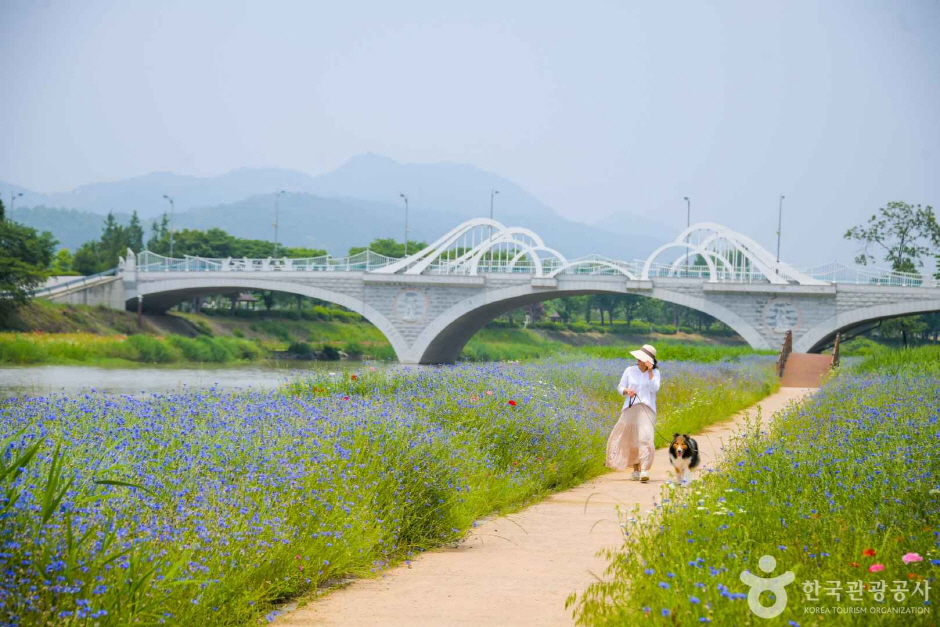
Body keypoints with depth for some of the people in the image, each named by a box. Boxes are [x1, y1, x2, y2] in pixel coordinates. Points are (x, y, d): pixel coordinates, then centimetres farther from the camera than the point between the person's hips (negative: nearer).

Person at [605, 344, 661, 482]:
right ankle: (635, 469, 26)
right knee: (630, 439, 7)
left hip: (646, 409, -3)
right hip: (630, 408, 3)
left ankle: (644, 470, -29)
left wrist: (650, 372, -13)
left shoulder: (654, 373, 3)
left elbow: (654, 389, -10)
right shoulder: (630, 370, 6)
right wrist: (626, 391, -13)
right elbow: (620, 388, 9)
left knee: (645, 437, -19)